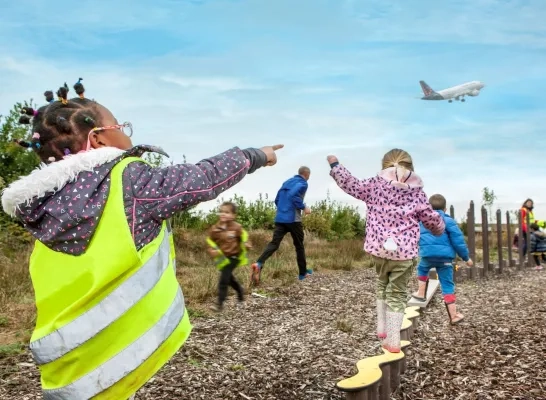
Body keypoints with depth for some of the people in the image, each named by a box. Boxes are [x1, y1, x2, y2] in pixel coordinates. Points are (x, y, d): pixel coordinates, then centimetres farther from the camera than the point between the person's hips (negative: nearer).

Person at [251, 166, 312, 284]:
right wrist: (304, 207, -12)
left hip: (279, 218, 6)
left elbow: (277, 200, 21)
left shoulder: (287, 182, 21)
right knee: (299, 245, 11)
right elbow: (293, 195, -22)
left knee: (274, 243, -6)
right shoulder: (302, 183, -3)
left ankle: (259, 264, -30)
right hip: (293, 219, -6)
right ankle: (303, 272, 21)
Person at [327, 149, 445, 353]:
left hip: (379, 249, 1)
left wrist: (335, 165, 22)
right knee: (397, 294, 7)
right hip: (404, 252, -1)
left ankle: (382, 329, 24)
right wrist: (440, 229, 35)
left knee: (383, 285, 25)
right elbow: (432, 219, 11)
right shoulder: (417, 192, 5)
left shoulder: (375, 185, 2)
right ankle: (393, 341, 7)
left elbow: (351, 184, 8)